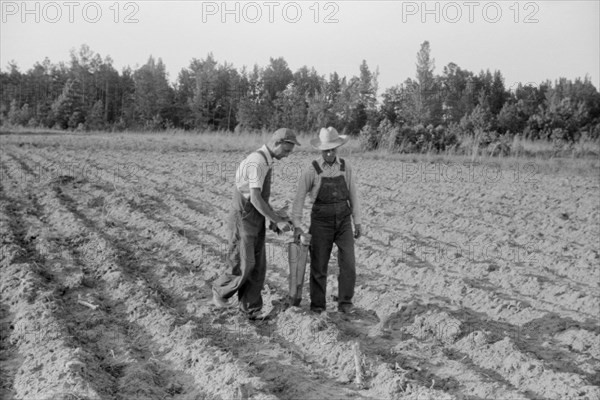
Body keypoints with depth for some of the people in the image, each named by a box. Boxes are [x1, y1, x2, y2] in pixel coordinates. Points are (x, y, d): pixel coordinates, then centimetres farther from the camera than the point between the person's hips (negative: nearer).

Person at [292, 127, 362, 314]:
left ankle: (345, 303, 7)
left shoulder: (346, 168, 1)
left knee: (348, 264, -8)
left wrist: (357, 223, 6)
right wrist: (296, 226, -13)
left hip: (343, 222, 2)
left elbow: (353, 196, 7)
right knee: (319, 266, 2)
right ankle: (318, 305, 19)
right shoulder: (311, 171, -9)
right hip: (321, 223, -2)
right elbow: (299, 198, -7)